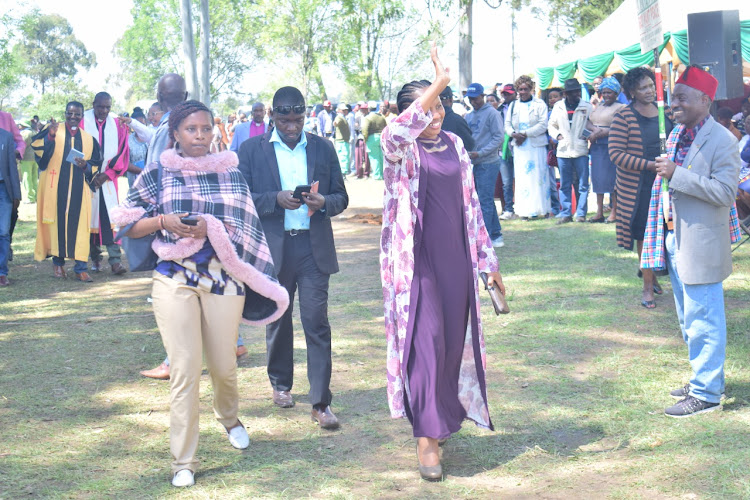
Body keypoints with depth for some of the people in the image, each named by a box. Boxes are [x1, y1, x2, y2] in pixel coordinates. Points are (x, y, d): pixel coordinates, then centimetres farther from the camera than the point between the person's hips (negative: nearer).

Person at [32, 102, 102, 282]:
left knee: (79, 224, -4)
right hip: (55, 187, -1)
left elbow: (96, 164, 13)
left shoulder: (88, 138, 13)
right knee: (57, 221, 1)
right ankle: (58, 262, 16)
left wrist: (86, 165, -8)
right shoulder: (52, 130, 6)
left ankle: (81, 268, -2)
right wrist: (50, 136, -28)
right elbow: (37, 147, -10)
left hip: (79, 189, 1)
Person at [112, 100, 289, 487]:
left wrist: (210, 228, -16)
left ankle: (228, 417, 45)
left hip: (222, 277, 1)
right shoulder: (157, 174, 6)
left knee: (223, 365, 11)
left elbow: (243, 228, 1)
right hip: (174, 280, -1)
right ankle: (183, 462, 4)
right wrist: (163, 221, -12)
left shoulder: (229, 173, 7)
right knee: (185, 370, -5)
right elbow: (128, 224, 6)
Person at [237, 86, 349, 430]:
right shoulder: (252, 150, 3)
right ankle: (280, 383, 36)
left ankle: (321, 402, -4)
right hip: (273, 247, 0)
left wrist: (324, 202, -13)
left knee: (317, 322, -7)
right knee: (277, 320, 14)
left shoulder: (323, 148, 8)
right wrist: (277, 199, -18)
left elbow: (341, 197, 10)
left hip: (314, 247, 0)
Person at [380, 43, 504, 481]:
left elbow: (471, 204, 14)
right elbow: (395, 134, -34)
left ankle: (443, 417, 28)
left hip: (456, 260, 5)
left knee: (454, 342, 10)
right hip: (416, 261, -5)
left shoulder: (454, 145, 10)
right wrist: (439, 83, -39)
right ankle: (427, 437, 1)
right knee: (425, 342, -7)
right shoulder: (402, 149, -7)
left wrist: (488, 260, 14)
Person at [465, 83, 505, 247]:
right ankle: (495, 233, 20)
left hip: (488, 163, -7)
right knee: (487, 200, 12)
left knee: (485, 200, -9)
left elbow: (499, 137, -12)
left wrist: (480, 153, -18)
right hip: (473, 164, 7)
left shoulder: (492, 113, -6)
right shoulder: (469, 116, 16)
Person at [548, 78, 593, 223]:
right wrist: (557, 135, -1)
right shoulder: (558, 107, 9)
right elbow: (551, 125, 17)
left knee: (583, 184, -1)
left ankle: (581, 213, 6)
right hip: (563, 150, 2)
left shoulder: (587, 106, 3)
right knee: (565, 185, 6)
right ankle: (565, 213, 13)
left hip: (581, 151, -2)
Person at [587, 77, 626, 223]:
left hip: (611, 144, -7)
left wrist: (600, 133, -17)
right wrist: (592, 132, -2)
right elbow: (589, 122, 19)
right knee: (598, 178, 8)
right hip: (596, 146, 7)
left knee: (611, 177, -6)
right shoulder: (598, 106, 19)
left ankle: (614, 212, 1)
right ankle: (599, 212, 13)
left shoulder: (620, 108, -6)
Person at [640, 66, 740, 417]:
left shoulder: (721, 140, -15)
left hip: (702, 244, -9)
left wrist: (676, 174, -25)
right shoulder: (676, 135, 11)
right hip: (675, 240, 9)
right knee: (689, 319, 18)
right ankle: (704, 379, 32)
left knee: (703, 320, -3)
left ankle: (706, 393, 5)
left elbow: (724, 192, -23)